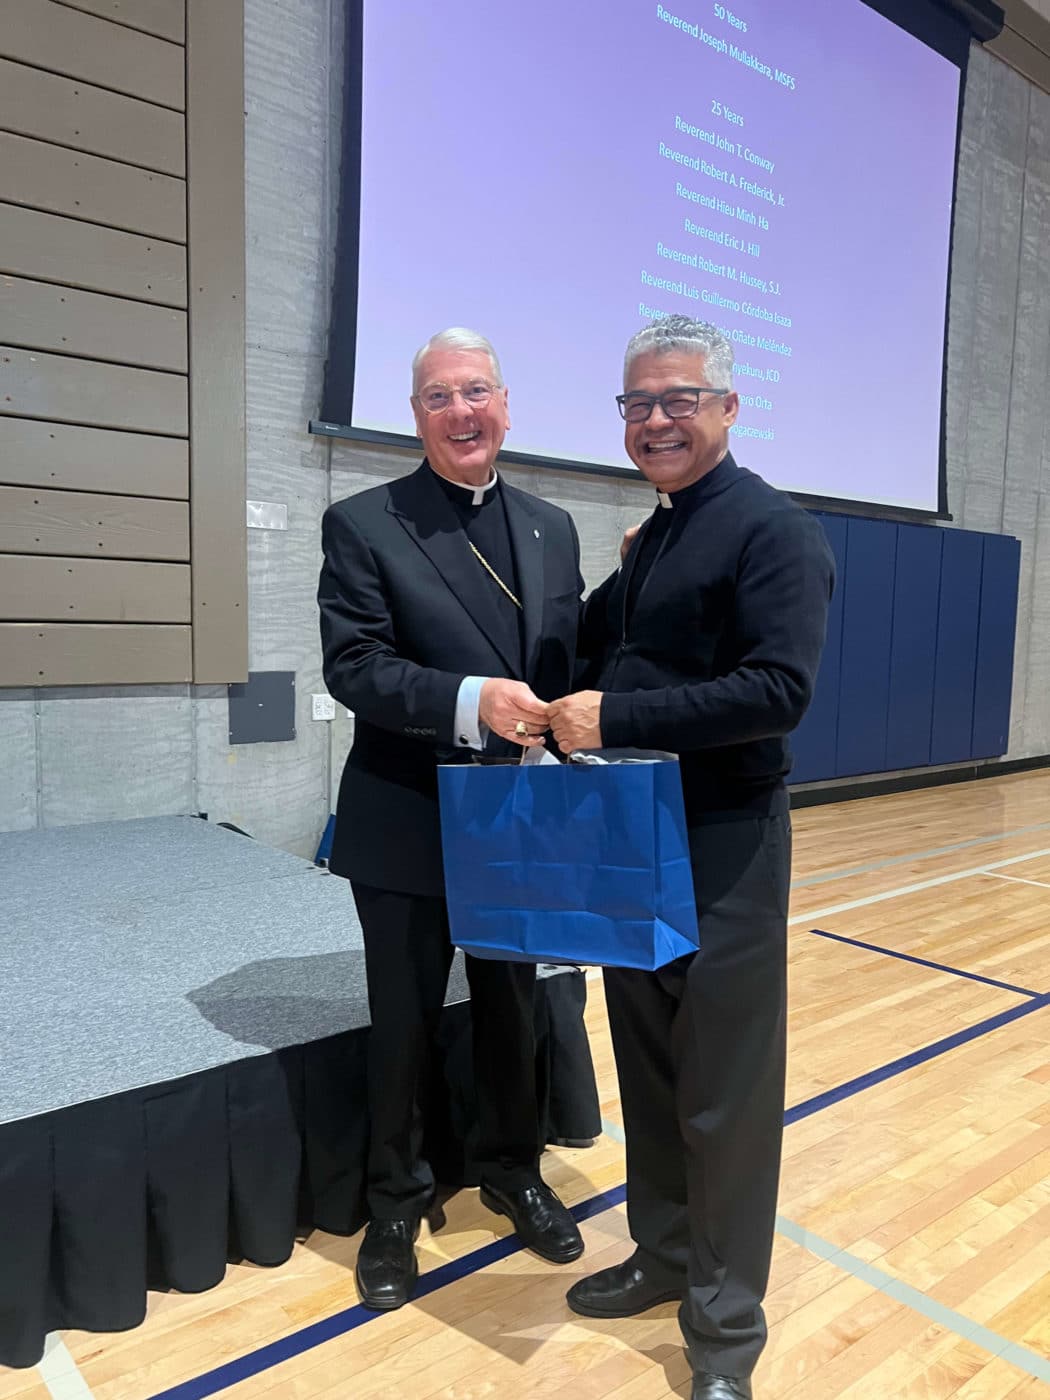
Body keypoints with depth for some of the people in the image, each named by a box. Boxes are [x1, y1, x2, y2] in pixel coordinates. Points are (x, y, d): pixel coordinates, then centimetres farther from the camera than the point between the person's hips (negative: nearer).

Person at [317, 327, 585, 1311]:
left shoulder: (552, 529, 8)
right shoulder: (362, 524, -6)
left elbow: (569, 663, 8)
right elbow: (352, 666, -16)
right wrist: (471, 701, -29)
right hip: (406, 825, -3)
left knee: (513, 1010, 20)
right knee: (403, 1023, 13)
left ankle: (513, 1173, 45)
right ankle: (395, 1204, 37)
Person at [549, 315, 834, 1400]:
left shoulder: (772, 529, -11)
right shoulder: (648, 541, 14)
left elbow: (778, 690, -22)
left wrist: (613, 719, -23)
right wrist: (566, 721, 3)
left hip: (724, 850, -7)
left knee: (725, 1095, 6)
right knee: (648, 1066, 19)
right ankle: (665, 1254, 39)